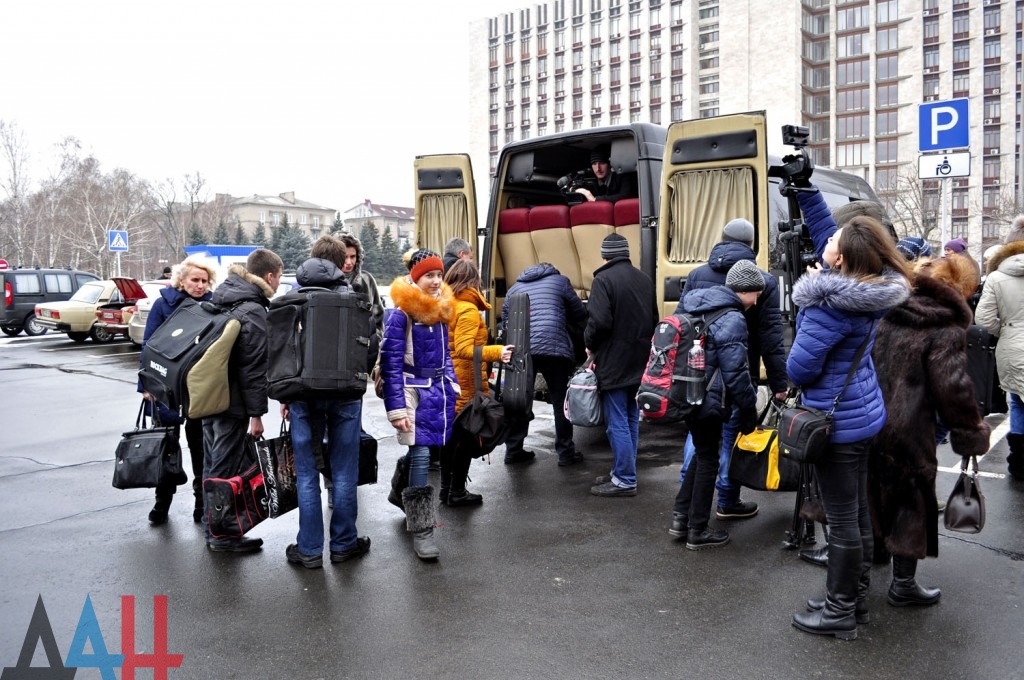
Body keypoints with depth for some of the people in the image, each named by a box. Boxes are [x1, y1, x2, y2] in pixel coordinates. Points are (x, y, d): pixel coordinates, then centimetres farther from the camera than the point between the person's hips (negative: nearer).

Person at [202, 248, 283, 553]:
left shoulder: (223, 298, 11)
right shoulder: (254, 311, -16)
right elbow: (254, 367, -19)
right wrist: (256, 413, -16)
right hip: (231, 402, -9)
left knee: (212, 464, 17)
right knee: (224, 469, 0)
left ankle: (211, 526, 29)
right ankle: (222, 535, 9)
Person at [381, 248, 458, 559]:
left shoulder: (441, 309, 10)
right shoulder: (400, 313, -12)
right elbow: (391, 362, -14)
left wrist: (453, 387, 16)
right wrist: (397, 408, -18)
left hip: (440, 390, 7)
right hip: (415, 391, -7)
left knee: (424, 451, 9)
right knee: (421, 454, -9)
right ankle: (421, 531, -1)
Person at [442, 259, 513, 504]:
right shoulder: (468, 310, -16)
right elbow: (464, 349, -26)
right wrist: (496, 352, -34)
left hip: (449, 380, 8)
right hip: (467, 383, -8)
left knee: (451, 434, 15)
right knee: (467, 436, 1)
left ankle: (446, 487, 23)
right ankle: (457, 492, 7)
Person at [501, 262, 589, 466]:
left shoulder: (515, 287, 26)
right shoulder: (559, 280, 16)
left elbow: (505, 321, 23)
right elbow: (580, 315, 16)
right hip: (553, 347, -3)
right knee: (561, 401, 6)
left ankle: (513, 450, 16)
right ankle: (566, 453, 9)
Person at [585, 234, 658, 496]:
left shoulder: (604, 279, -14)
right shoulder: (645, 280, 11)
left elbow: (599, 321, -21)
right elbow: (654, 319, 16)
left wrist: (590, 343, -4)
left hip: (613, 362, -8)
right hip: (639, 361, 8)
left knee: (617, 422, -3)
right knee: (631, 419, 15)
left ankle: (624, 480, 0)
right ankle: (624, 472, 23)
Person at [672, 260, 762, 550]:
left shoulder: (696, 305, 10)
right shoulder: (731, 319, -17)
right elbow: (736, 372, -19)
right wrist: (748, 410, -8)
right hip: (709, 400, -8)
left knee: (702, 452, 23)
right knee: (709, 460, 5)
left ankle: (681, 513, 25)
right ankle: (697, 531, 15)